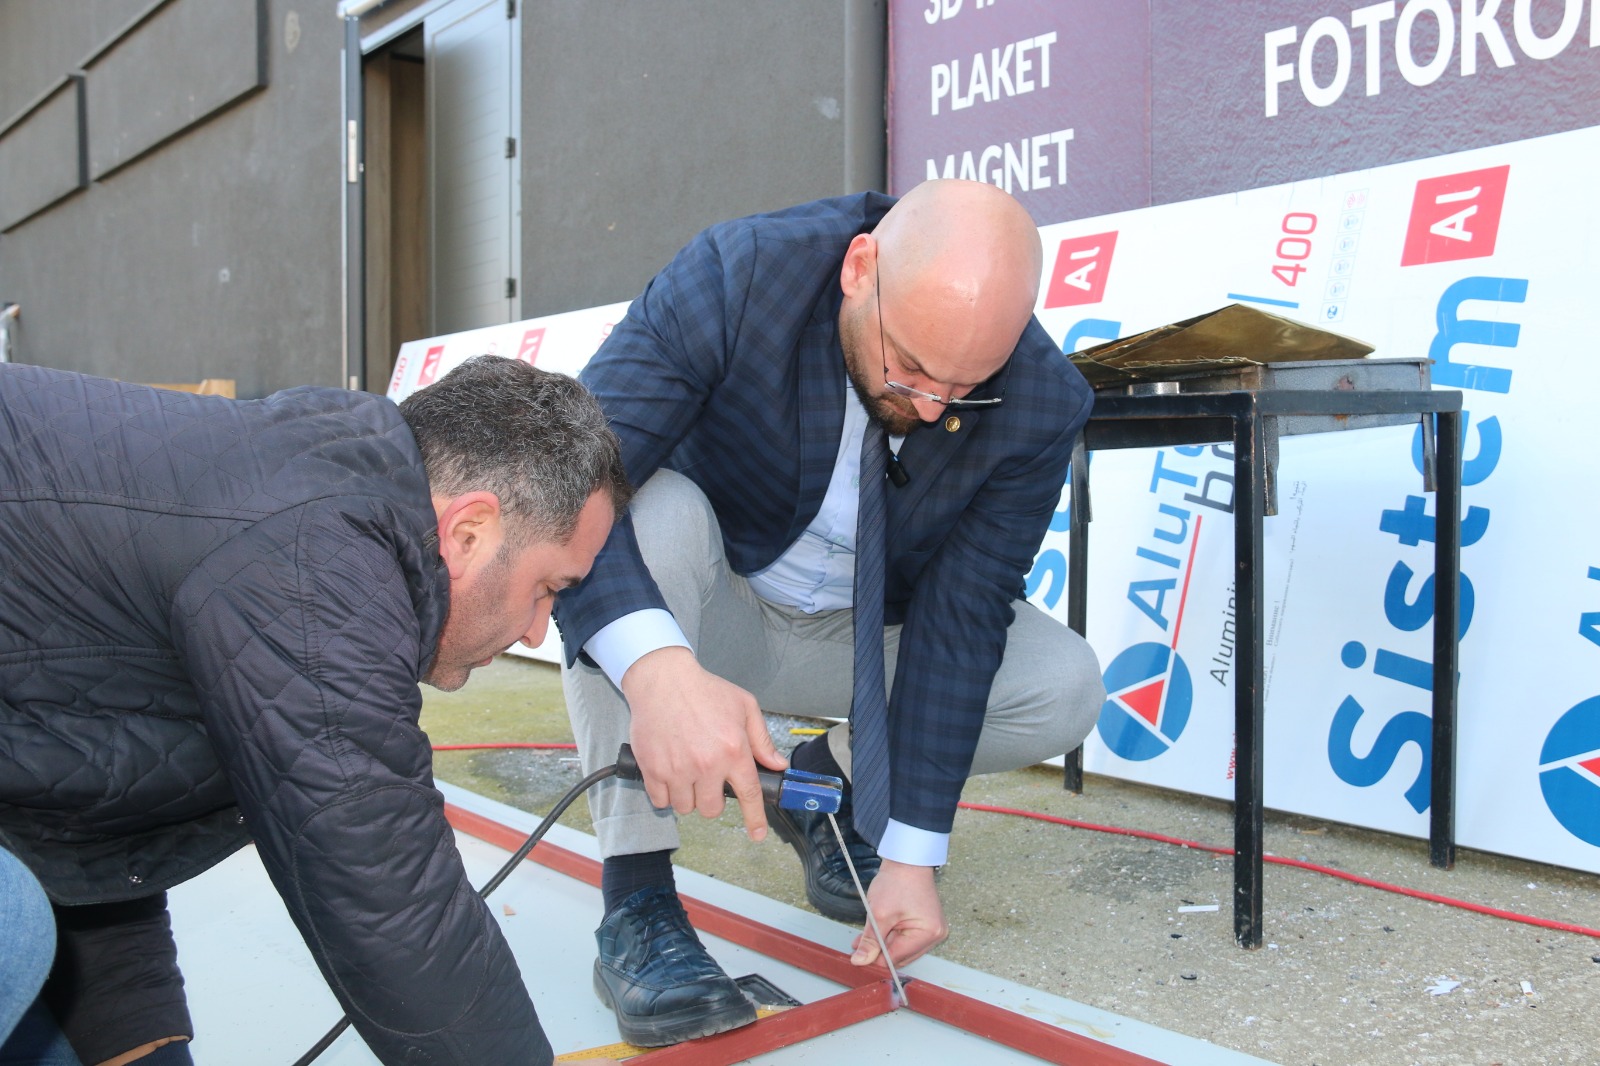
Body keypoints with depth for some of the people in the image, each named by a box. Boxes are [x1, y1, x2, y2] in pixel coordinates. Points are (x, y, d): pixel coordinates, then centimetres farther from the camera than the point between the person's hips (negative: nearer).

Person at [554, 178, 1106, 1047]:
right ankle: (634, 903, -23)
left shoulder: (1044, 406, -22)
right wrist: (658, 666, -56)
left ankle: (833, 785, 10)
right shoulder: (732, 277, -29)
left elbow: (957, 622, -18)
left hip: (865, 633, 2)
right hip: (715, 609, -2)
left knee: (1065, 690, -18)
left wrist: (912, 854, -18)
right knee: (651, 509, -34)